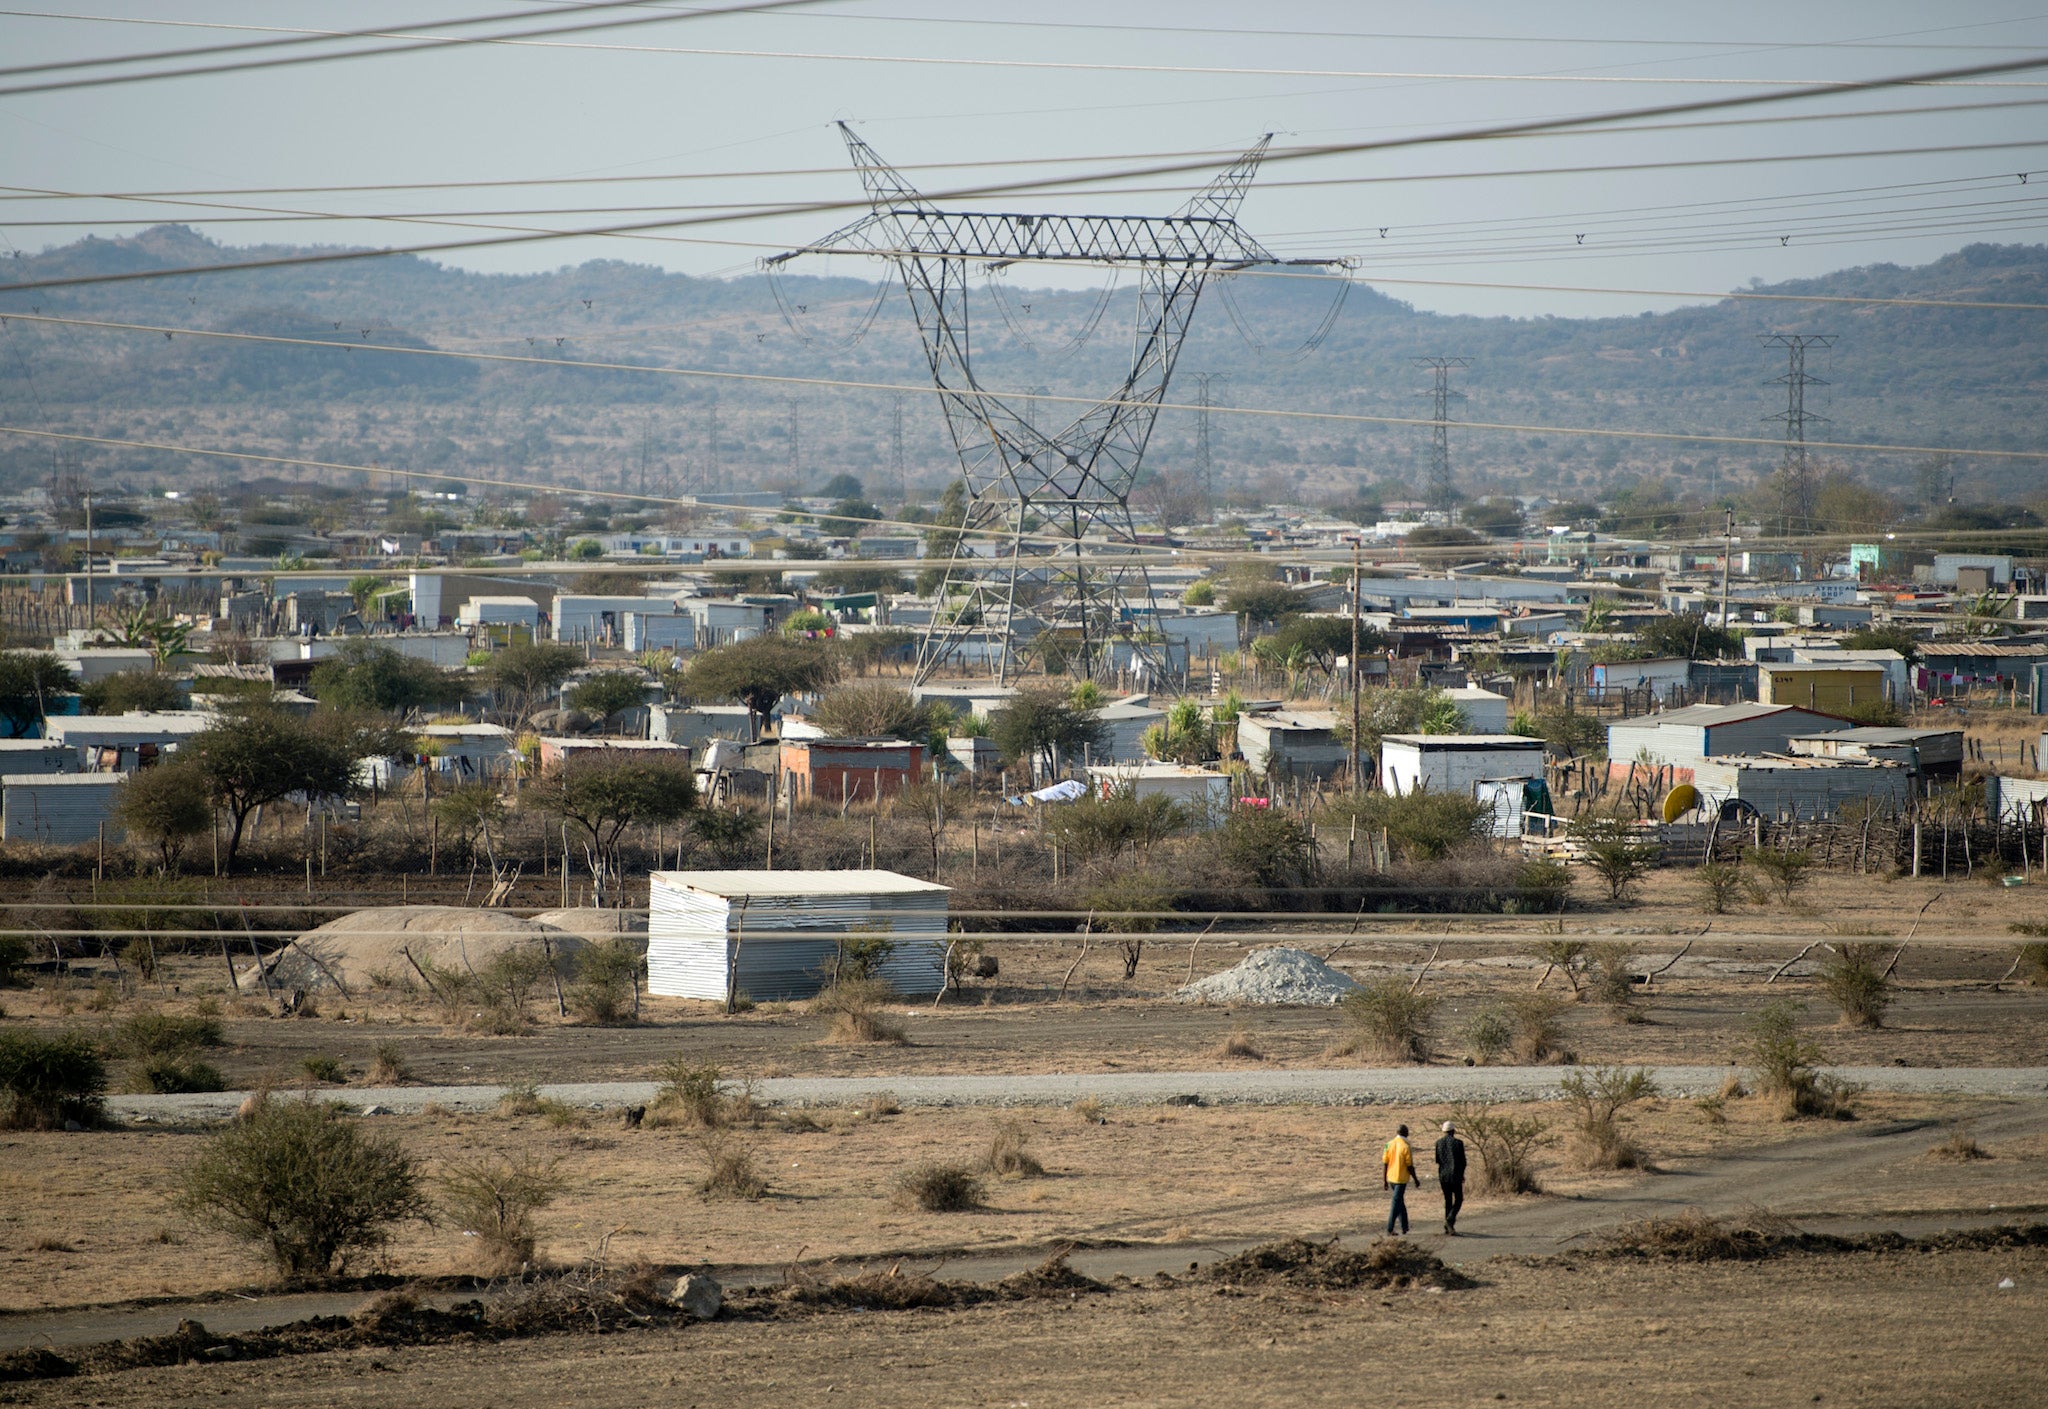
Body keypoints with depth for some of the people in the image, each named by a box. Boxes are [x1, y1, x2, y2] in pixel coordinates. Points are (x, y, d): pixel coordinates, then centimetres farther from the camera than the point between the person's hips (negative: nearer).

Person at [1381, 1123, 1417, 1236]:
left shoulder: (1389, 1145, 0)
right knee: (1396, 1203, -2)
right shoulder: (1406, 1147, -14)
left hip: (1391, 1178, 5)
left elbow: (1384, 1164, 2)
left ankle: (1404, 1228, 25)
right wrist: (1415, 1179, 1)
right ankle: (1389, 1230, -5)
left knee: (1400, 1201, 19)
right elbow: (1410, 1166, -12)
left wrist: (1384, 1180, 9)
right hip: (1401, 1179, -5)